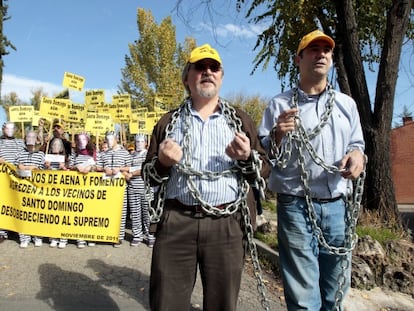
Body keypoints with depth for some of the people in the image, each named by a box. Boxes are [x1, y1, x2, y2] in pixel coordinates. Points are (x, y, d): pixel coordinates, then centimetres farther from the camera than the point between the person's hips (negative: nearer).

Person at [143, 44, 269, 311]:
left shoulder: (240, 119, 12)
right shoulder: (169, 122, 13)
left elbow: (264, 170, 10)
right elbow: (149, 177, 14)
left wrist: (247, 158, -12)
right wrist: (162, 162, -8)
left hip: (226, 225, 0)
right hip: (176, 222, 1)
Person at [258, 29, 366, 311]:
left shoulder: (347, 104, 14)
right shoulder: (280, 104, 3)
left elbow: (357, 143, 17)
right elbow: (264, 157, 0)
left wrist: (358, 154, -6)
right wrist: (278, 135, -20)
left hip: (338, 205, 4)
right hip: (296, 206, -3)